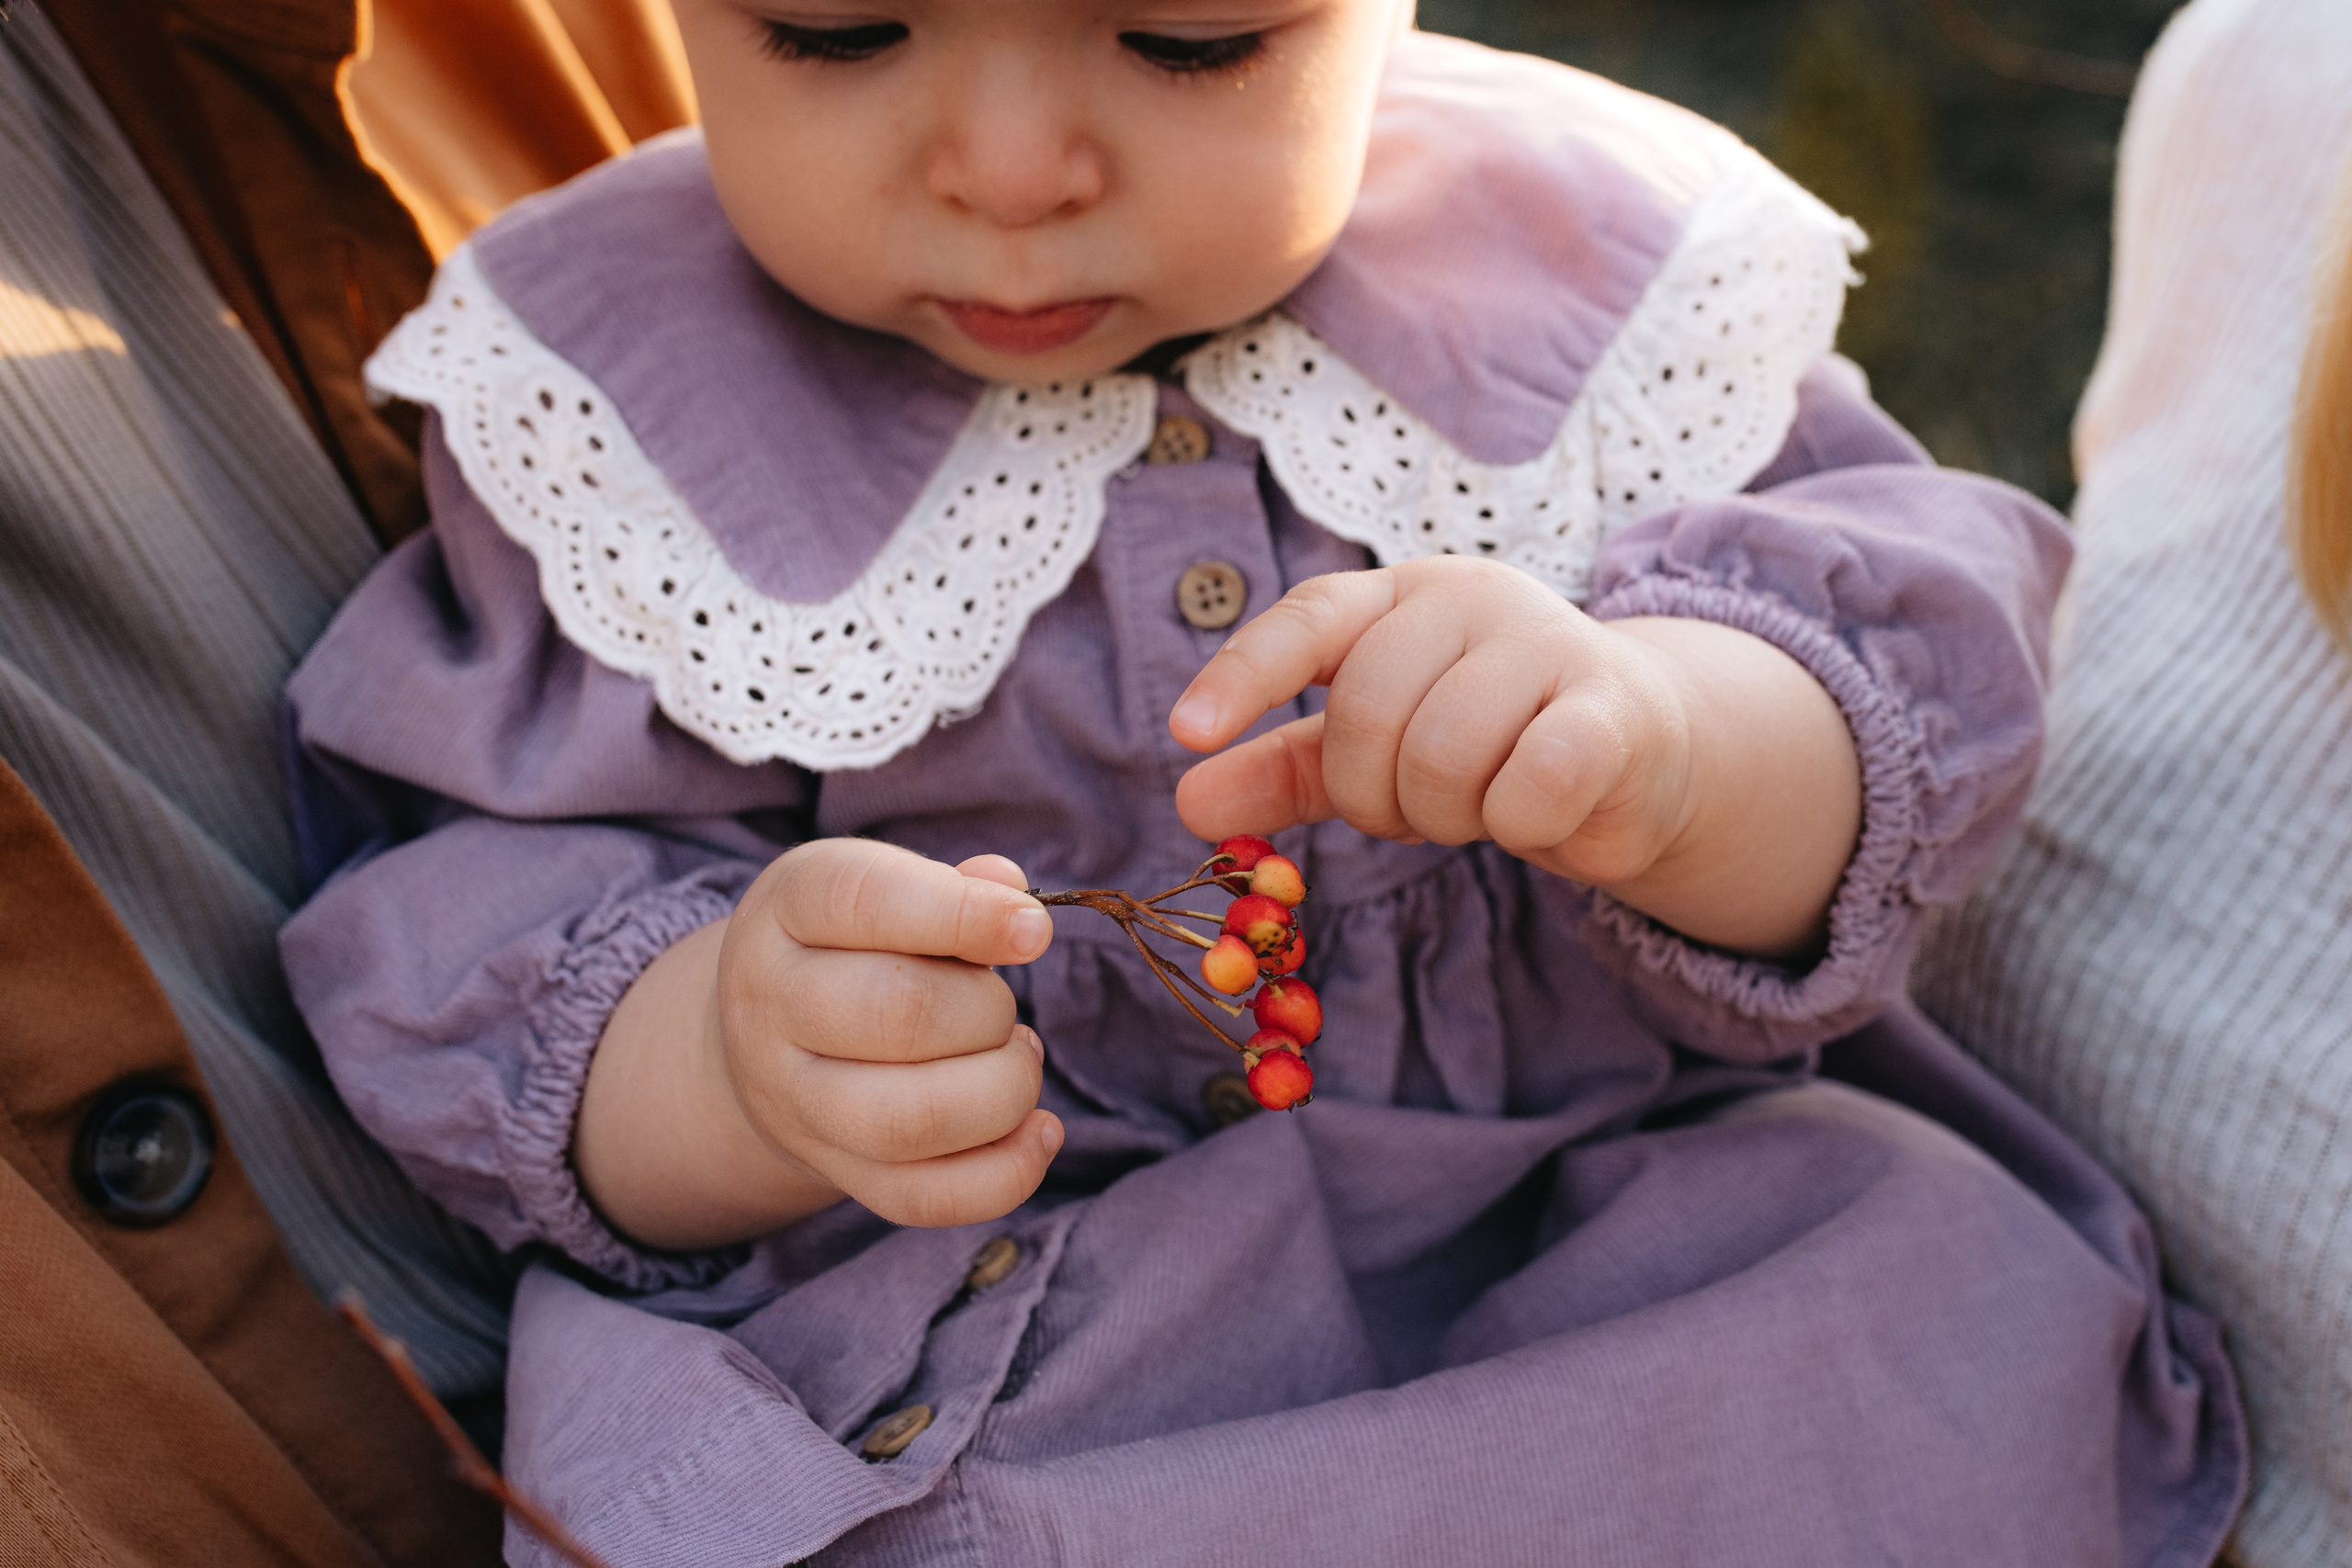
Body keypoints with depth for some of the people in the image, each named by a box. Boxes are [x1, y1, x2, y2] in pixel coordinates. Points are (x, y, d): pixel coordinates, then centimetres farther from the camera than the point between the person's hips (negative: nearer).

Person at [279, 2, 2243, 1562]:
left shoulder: (1582, 269, -3)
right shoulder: (611, 405, -6)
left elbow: (1908, 680, -8)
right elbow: (455, 938, -9)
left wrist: (1663, 745, -33)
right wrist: (733, 1068, -32)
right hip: (934, 1349, -2)